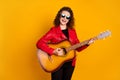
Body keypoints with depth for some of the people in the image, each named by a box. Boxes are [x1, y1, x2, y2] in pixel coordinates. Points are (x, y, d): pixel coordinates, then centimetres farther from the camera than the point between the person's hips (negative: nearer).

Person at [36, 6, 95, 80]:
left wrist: (87, 44, -10)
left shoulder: (72, 31, 5)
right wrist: (53, 51, -28)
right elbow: (39, 43, -20)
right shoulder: (53, 31, -10)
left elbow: (78, 48, 8)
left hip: (70, 63, 5)